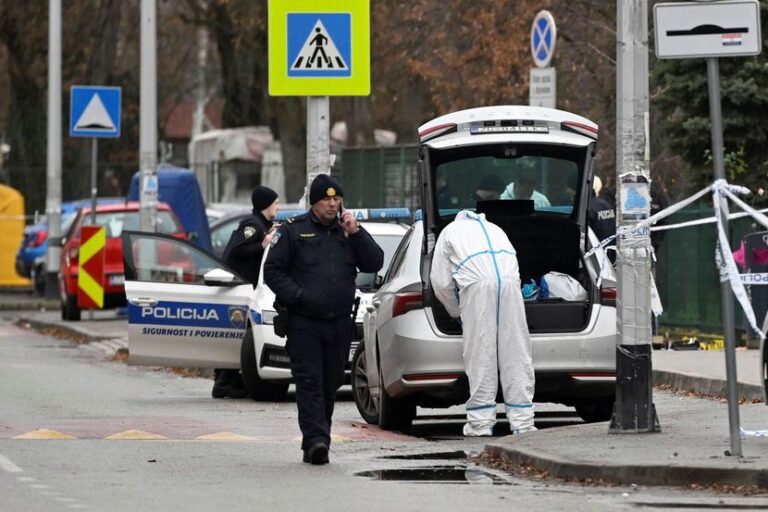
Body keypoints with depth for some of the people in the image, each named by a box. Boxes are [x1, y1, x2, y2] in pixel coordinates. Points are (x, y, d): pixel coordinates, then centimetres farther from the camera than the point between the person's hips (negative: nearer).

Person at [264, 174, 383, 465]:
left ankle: (315, 443, 15)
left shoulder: (347, 231, 13)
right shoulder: (293, 231, 3)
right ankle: (316, 440, -20)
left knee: (330, 385, 7)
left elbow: (374, 263, 6)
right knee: (309, 383, -12)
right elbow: (272, 270, 1)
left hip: (340, 324, 4)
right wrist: (296, 296, -12)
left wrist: (356, 233, -5)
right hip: (303, 323, -4)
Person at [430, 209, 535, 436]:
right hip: (510, 279, 3)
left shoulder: (450, 232, 27)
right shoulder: (494, 229, 38)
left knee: (480, 352, 0)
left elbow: (441, 283, 19)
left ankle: (481, 422, -1)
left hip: (477, 282, -3)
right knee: (515, 351, 4)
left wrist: (457, 313, 32)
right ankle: (522, 422, 2)